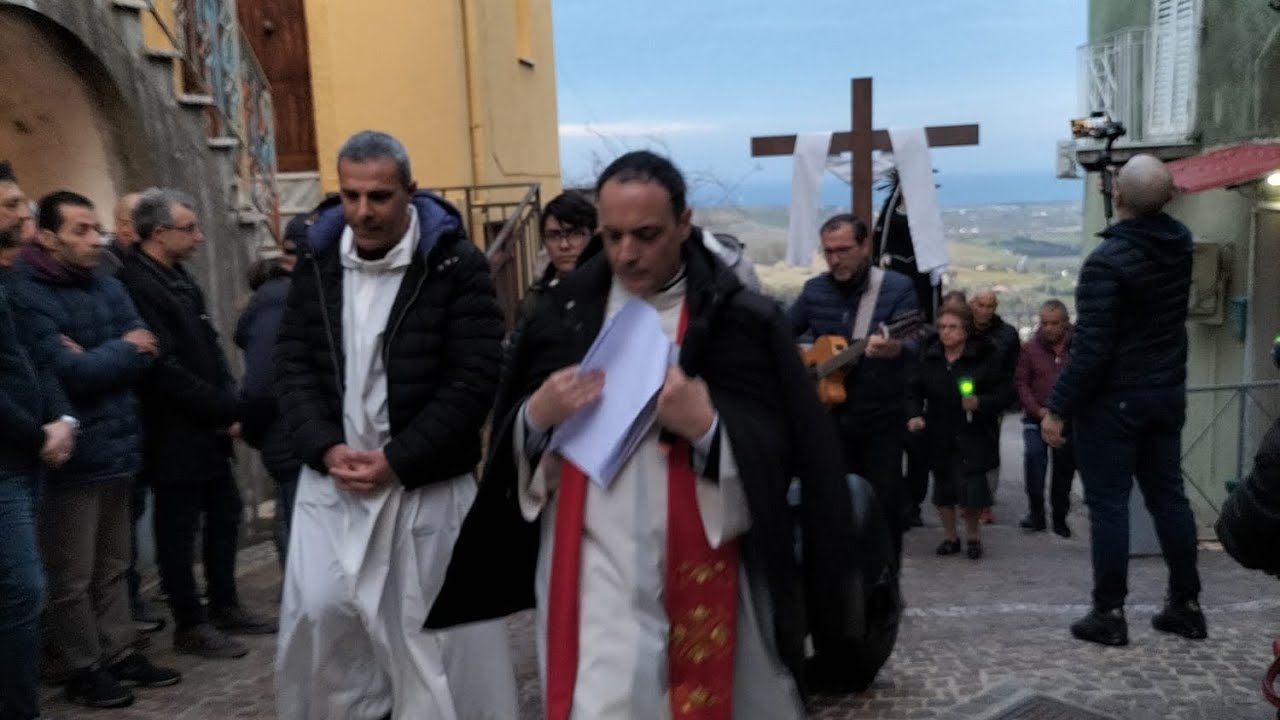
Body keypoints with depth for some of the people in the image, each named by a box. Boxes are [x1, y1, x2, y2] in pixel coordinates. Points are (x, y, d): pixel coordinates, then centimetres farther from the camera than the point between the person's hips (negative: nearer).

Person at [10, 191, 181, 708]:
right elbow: (63, 371, -22)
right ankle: (80, 668, 19)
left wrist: (94, 359, -14)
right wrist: (122, 350, -8)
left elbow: (144, 357, 3)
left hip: (117, 447, 7)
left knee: (113, 566, 17)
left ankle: (118, 653, 28)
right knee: (72, 577, 6)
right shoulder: (26, 296, -12)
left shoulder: (109, 287, 9)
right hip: (72, 457, -7)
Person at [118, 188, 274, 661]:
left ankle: (224, 606, 32)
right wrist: (229, 410, -16)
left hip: (208, 428, 9)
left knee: (225, 514, 17)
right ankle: (189, 626, 17)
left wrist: (229, 405, -1)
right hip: (175, 435, -9)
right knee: (179, 531, 4)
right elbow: (166, 370, -23)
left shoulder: (178, 277, 12)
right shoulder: (136, 284, -18)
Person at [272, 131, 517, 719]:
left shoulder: (456, 264, -10)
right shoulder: (318, 261, 5)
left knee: (430, 626, 4)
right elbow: (291, 362, 6)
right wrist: (326, 448, -9)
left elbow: (475, 378, -14)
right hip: (332, 476, 4)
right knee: (318, 614, 6)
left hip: (425, 482, -4)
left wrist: (397, 459, -16)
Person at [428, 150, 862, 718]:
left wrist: (707, 425, -24)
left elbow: (781, 456, -8)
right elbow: (510, 435, 9)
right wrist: (537, 415, -12)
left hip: (703, 573, 0)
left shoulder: (739, 319, -5)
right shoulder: (565, 312, 3)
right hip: (592, 570, 1)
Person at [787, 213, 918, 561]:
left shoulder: (898, 287, -8)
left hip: (882, 419, -3)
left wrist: (891, 348, -44)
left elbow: (910, 343, -21)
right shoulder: (814, 290, 4)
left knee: (885, 502, 0)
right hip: (830, 416, 4)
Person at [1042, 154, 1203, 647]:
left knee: (1108, 504, 0)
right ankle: (1186, 605, 22)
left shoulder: (1107, 261, -22)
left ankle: (1109, 613, 6)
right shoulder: (1181, 241, 0)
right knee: (1168, 496, 14)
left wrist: (1057, 408, -16)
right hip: (1167, 393, 7)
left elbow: (1090, 348, -23)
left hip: (1113, 400, -7)